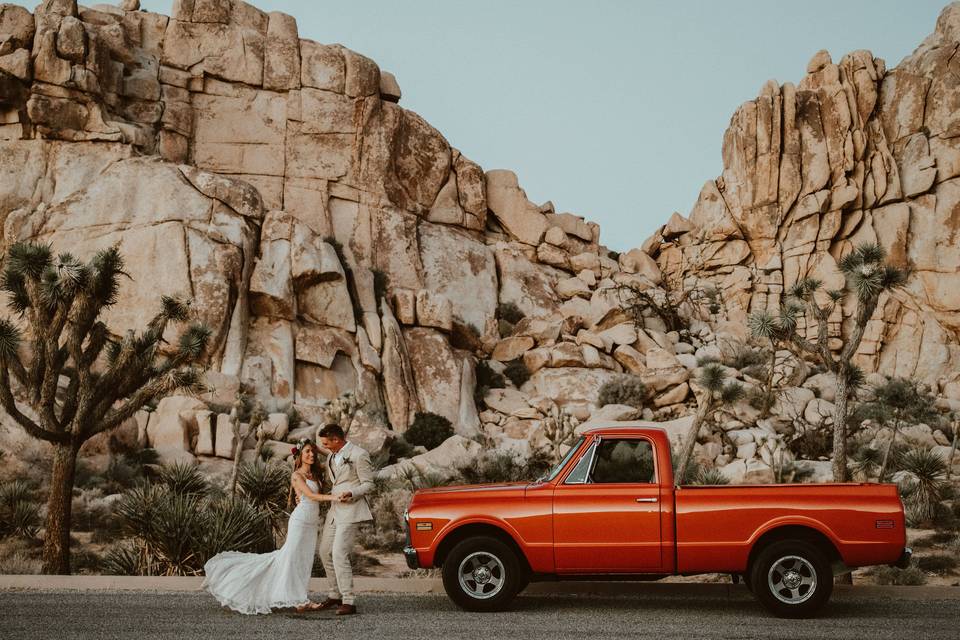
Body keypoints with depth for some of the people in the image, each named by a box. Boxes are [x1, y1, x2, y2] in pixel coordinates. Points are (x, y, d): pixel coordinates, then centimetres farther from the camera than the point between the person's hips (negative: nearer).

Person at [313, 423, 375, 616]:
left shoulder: (358, 455, -11)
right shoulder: (331, 457, 13)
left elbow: (368, 485, -9)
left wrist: (351, 494, -26)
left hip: (351, 510, -9)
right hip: (334, 509, 9)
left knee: (339, 554, -16)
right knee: (325, 552, 12)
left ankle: (349, 602, -13)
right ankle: (335, 595, 26)